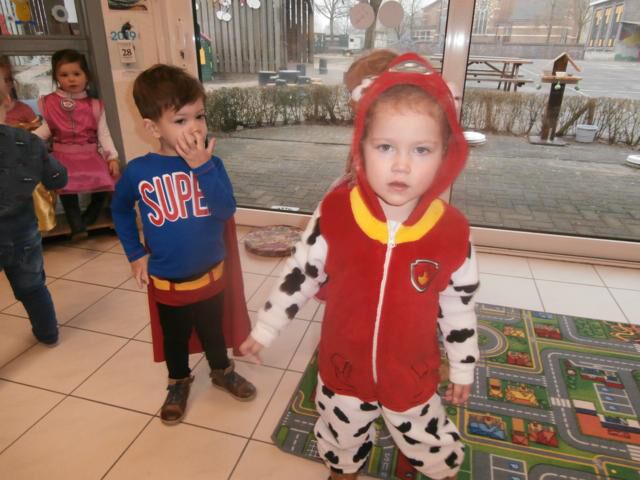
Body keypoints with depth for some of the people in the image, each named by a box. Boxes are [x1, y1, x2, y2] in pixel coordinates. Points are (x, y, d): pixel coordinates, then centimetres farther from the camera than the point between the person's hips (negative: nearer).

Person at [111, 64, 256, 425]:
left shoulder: (211, 163, -13)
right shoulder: (139, 171, -15)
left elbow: (227, 210, -26)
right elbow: (120, 210, 4)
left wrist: (203, 167, -34)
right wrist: (135, 254, 0)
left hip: (211, 274, 1)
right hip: (166, 282, 0)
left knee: (214, 330, 23)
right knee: (174, 338, 21)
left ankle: (222, 371, 50)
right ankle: (179, 383, 47)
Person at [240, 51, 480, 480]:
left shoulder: (452, 232, -21)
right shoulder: (334, 213, -23)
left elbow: (459, 307, -7)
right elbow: (301, 275, -8)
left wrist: (463, 368, 5)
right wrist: (265, 328, 1)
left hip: (413, 376, -1)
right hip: (343, 368, 1)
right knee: (341, 439, 29)